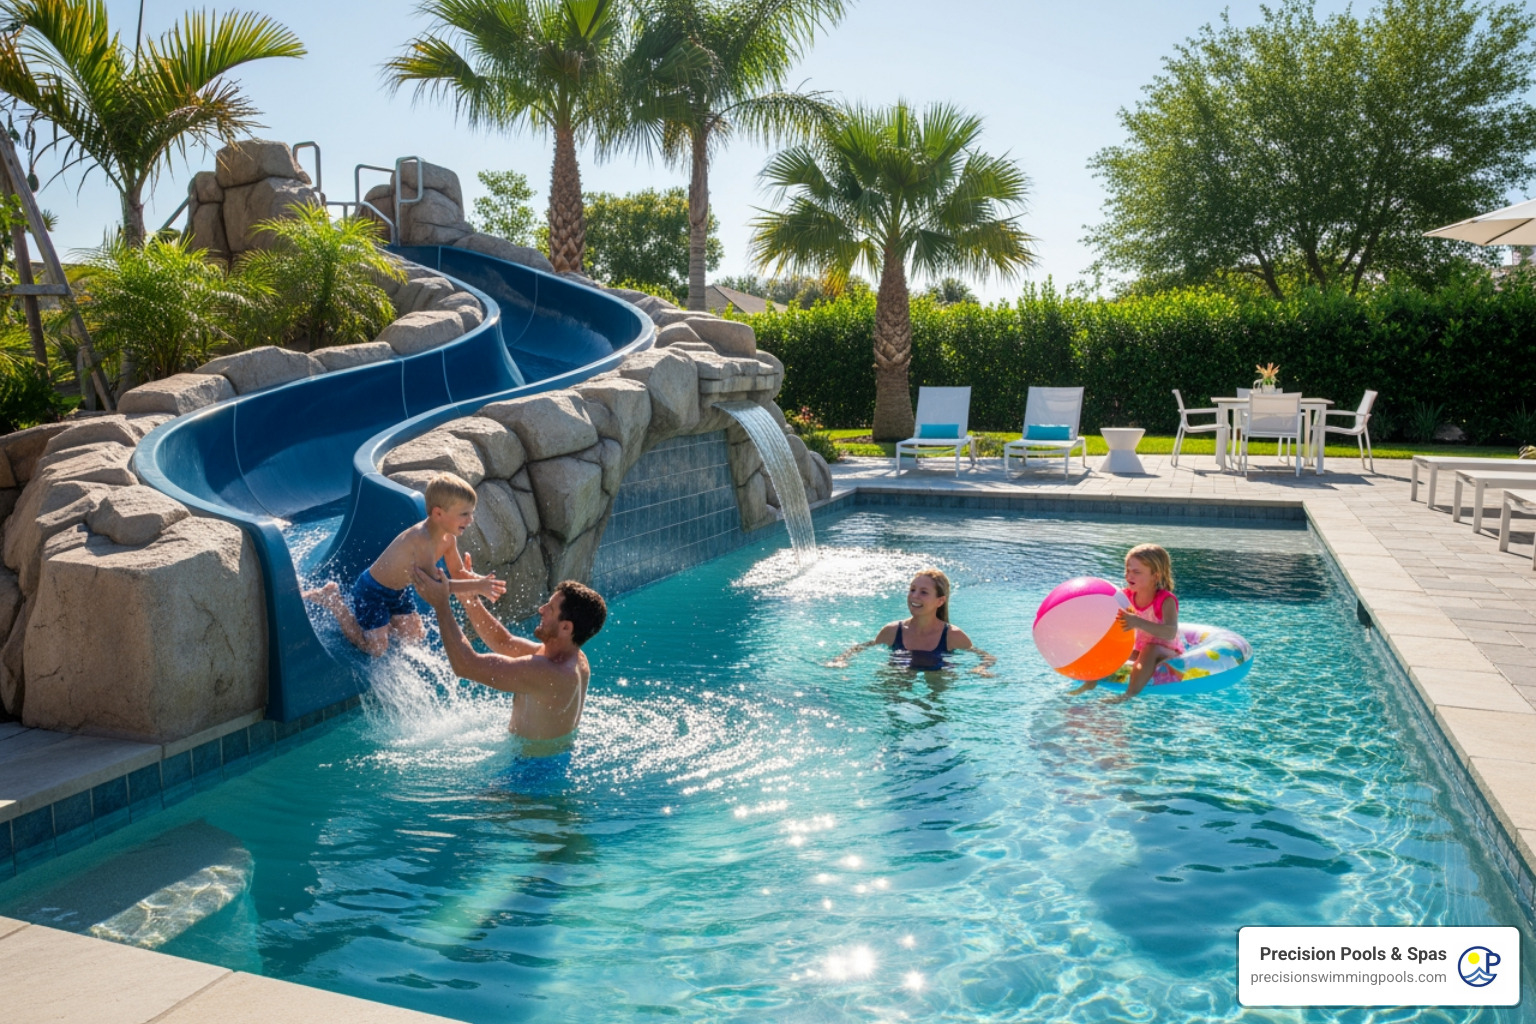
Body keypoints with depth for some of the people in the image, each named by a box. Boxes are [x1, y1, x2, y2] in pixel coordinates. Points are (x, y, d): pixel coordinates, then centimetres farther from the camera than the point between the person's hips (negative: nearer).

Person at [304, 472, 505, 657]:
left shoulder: (449, 537, -9)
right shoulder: (422, 539, -37)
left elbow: (458, 572, 1)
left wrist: (481, 581, -21)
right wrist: (475, 586, -46)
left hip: (398, 591, 9)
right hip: (372, 590, -9)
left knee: (416, 636, 15)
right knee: (376, 649, -5)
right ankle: (332, 599, 8)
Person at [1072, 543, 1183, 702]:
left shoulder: (1166, 600, -24)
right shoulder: (1127, 595, -6)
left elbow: (1170, 633, -40)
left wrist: (1138, 622, -55)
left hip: (1167, 651, -7)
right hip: (1138, 648, 7)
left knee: (1150, 650, -38)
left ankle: (1130, 694, -47)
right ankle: (1090, 683, -7)